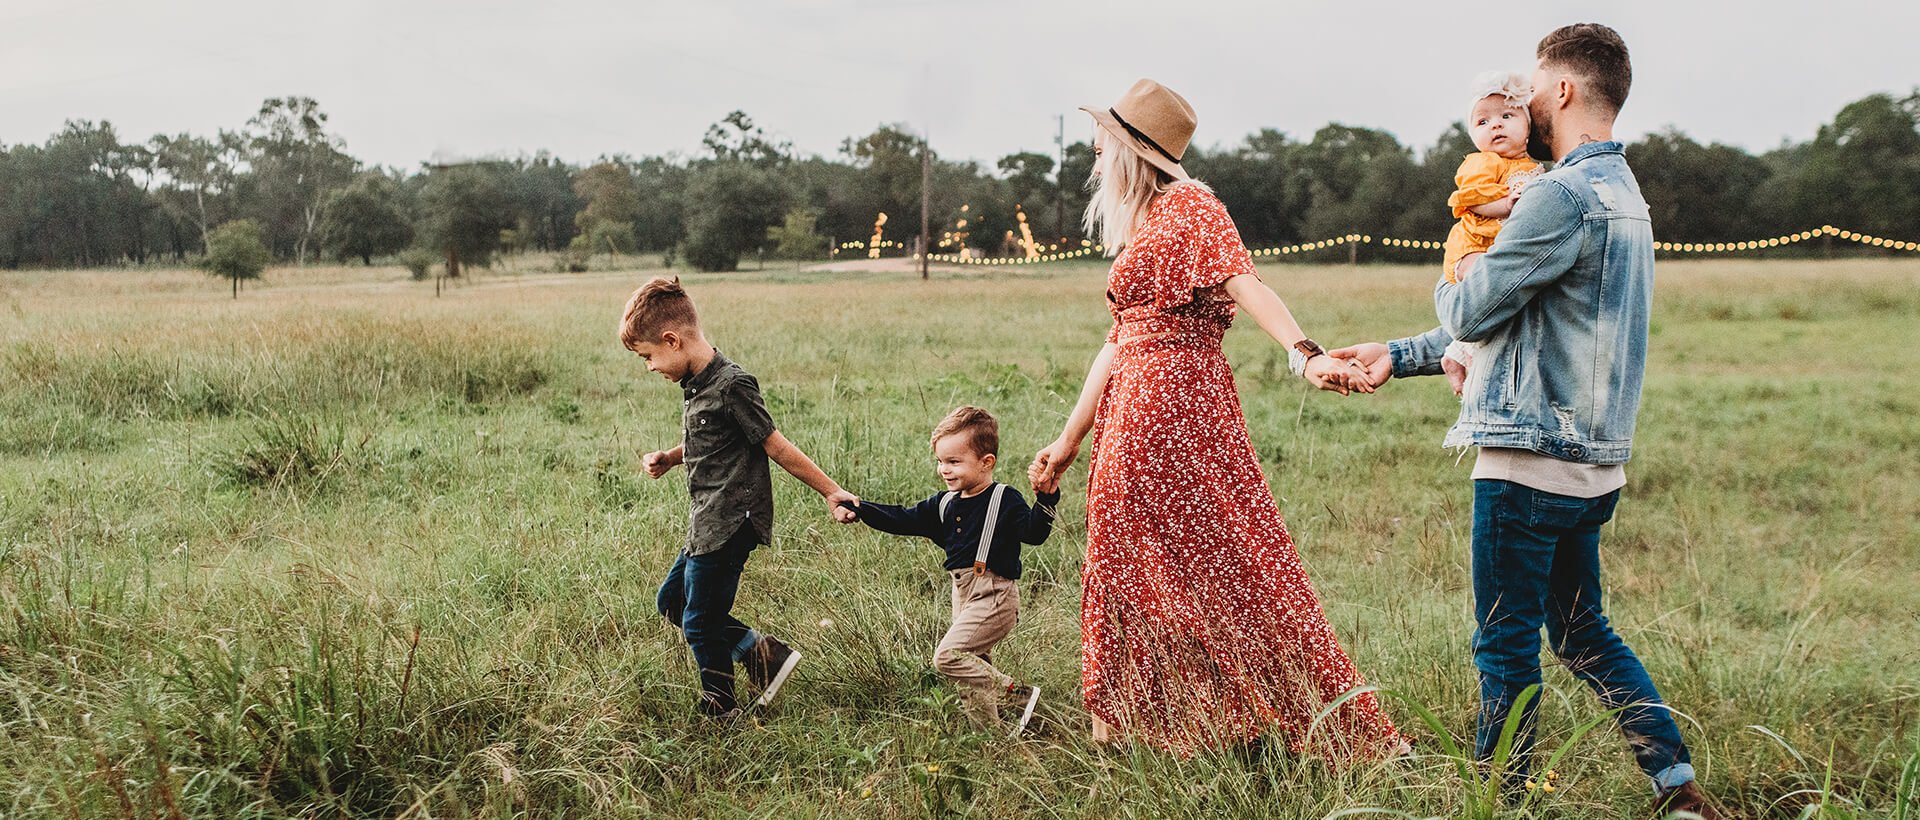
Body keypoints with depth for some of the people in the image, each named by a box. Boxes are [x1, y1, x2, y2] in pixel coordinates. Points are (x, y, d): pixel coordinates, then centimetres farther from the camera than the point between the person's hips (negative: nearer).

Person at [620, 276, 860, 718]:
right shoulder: (696, 383, 8)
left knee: (700, 623, 1)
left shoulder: (731, 386, -21)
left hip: (729, 526, -10)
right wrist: (668, 459, 6)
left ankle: (720, 711, 21)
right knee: (672, 601, 19)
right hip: (708, 524, 10)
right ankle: (762, 652, 19)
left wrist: (830, 492, -12)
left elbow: (775, 446, -15)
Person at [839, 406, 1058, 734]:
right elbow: (903, 520, 11)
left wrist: (1046, 499, -36)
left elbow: (1033, 533, -21)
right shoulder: (944, 504, 11)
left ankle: (1018, 694, -9)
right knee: (974, 664, 12)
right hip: (963, 595, 8)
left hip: (994, 596, -8)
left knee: (948, 655, -17)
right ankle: (990, 729, 23)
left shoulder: (1005, 500, -10)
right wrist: (860, 509, 2)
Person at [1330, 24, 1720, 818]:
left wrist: (1450, 282, 11)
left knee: (1506, 646, 2)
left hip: (1531, 461, -10)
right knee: (1582, 632, 19)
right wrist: (1397, 355, 20)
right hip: (1590, 461, 10)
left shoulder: (1562, 195, -17)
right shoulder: (1623, 193, 17)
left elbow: (1470, 312, -13)